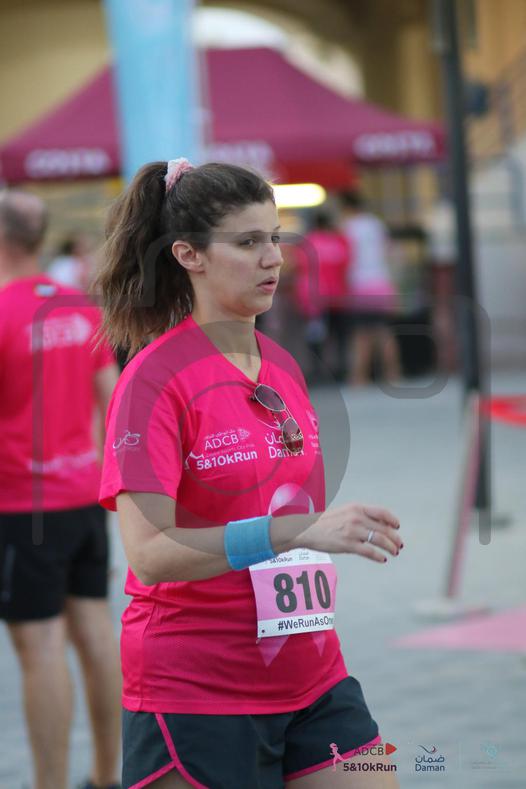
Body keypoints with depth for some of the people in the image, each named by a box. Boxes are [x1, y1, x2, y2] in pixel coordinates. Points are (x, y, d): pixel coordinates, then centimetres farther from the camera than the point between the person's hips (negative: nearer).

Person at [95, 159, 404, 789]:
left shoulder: (282, 366, 10)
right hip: (193, 698, -6)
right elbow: (149, 553, -22)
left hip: (312, 683, 7)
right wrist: (299, 529, -30)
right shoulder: (154, 378, -12)